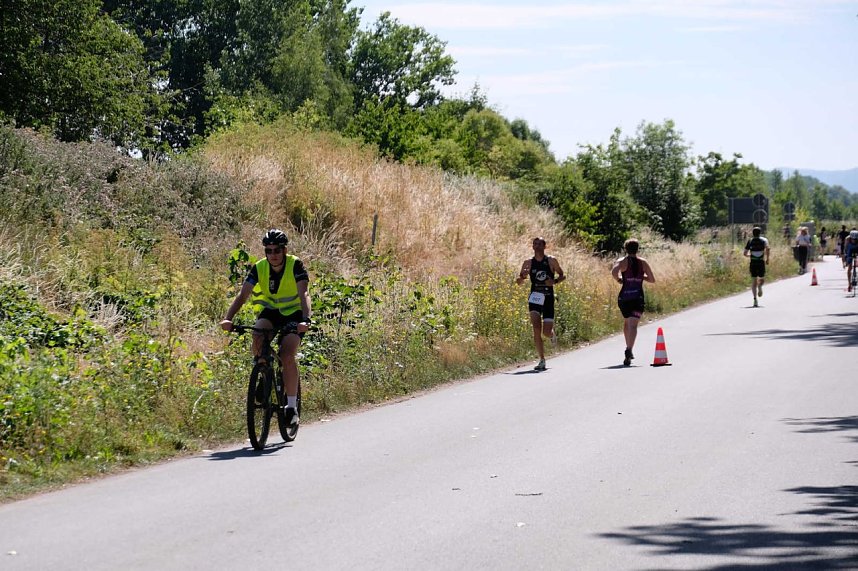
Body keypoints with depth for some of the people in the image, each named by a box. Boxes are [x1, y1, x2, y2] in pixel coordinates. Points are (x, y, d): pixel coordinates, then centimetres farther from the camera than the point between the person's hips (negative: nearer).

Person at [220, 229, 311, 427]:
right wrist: (228, 318, -37)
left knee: (287, 355, -24)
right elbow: (242, 295, -21)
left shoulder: (295, 265, -20)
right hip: (270, 311, 3)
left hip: (293, 314, -3)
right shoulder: (259, 268, -13)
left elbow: (304, 294, -32)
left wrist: (306, 319, -50)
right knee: (257, 339, -30)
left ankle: (292, 405, -12)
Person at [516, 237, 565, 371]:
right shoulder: (528, 263, 4)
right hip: (534, 298, 1)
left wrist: (555, 281, -12)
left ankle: (553, 334, 36)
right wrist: (522, 277, -16)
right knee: (536, 329, -15)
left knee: (546, 332, -4)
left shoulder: (551, 261, 0)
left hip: (548, 299, -1)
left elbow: (562, 275, 9)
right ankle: (542, 360, -8)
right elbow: (519, 282, 7)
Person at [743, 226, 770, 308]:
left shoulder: (750, 241, 9)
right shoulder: (764, 240, 4)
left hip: (753, 263, 1)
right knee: (761, 278, 20)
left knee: (754, 281, 3)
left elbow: (745, 253, 8)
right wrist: (767, 258, -5)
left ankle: (755, 298, -13)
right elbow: (767, 248, -15)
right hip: (761, 262, -1)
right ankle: (760, 286, -14)